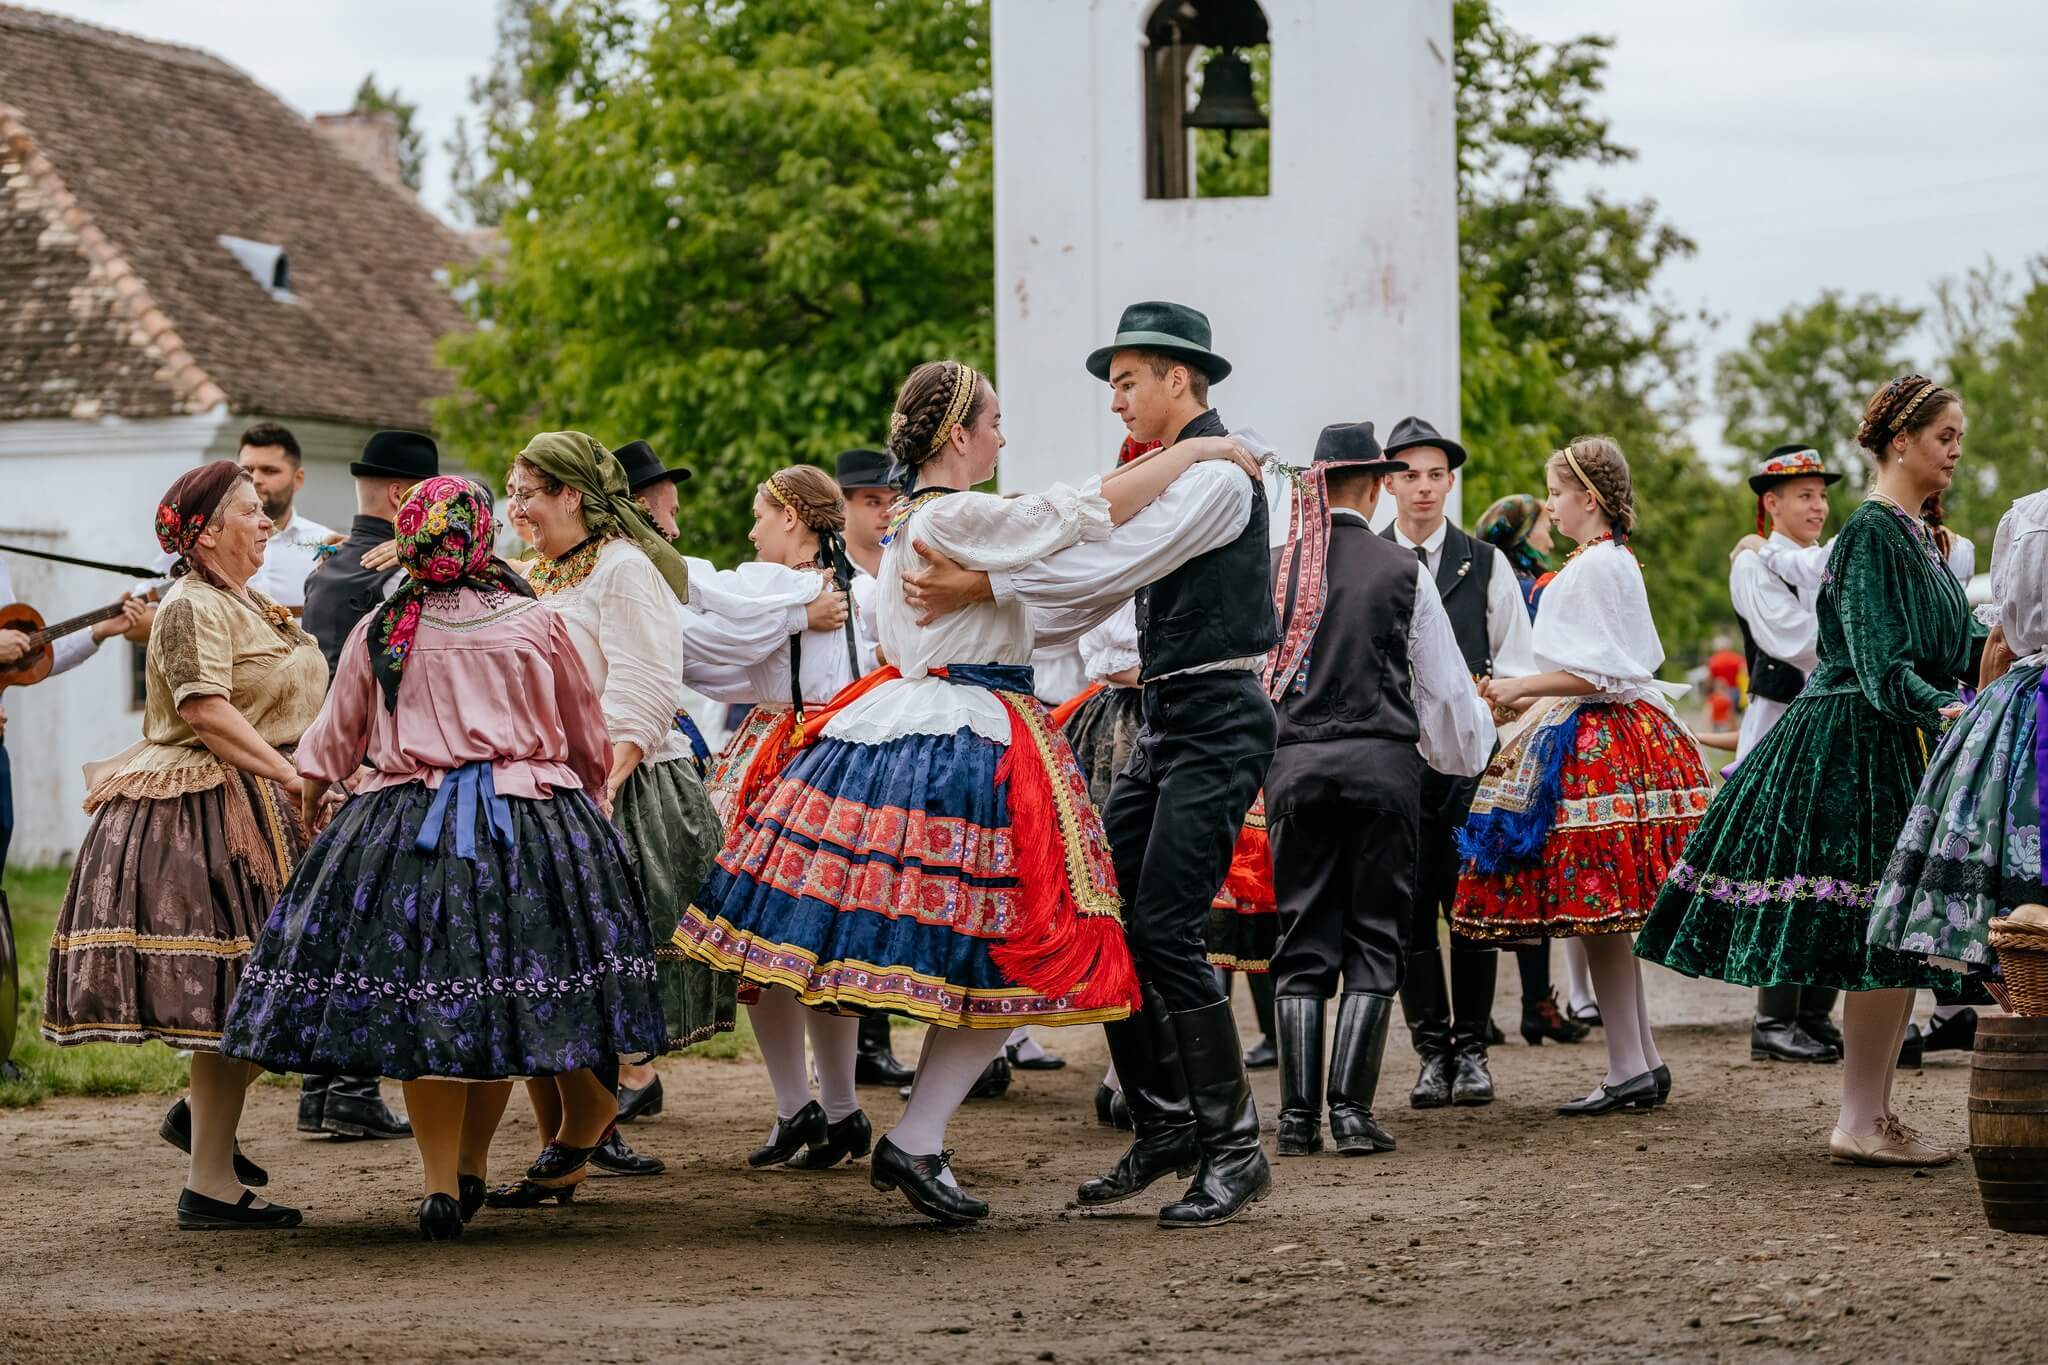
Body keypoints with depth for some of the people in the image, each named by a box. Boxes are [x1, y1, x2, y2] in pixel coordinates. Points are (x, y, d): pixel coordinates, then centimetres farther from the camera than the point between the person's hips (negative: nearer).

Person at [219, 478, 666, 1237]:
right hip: (532, 824, 1)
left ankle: (440, 1184, -3)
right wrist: (590, 787, 36)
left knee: (422, 1008, 2)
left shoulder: (380, 631, 2)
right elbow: (587, 734, 16)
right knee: (504, 999, 12)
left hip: (407, 825, -1)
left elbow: (336, 735, 14)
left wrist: (312, 786, 34)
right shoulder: (535, 624, 3)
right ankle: (472, 1170, 21)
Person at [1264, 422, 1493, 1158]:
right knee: (1375, 938, 5)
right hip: (1382, 760, -2)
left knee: (1302, 940, 7)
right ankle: (1352, 1110, -4)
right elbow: (1445, 684, 5)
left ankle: (1298, 1115, 1)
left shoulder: (1272, 567, 3)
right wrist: (1472, 744, 24)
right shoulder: (1403, 571, -1)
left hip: (1294, 764, 2)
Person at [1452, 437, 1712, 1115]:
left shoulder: (1593, 567, -13)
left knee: (1594, 910, -9)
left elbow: (1597, 673, -17)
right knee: (1608, 918, 11)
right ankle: (1643, 1060, 13)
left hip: (1597, 744, -10)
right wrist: (1531, 696, 21)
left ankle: (1628, 1067, -8)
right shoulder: (1620, 561, 18)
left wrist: (1522, 688, -9)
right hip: (1626, 728, 10)